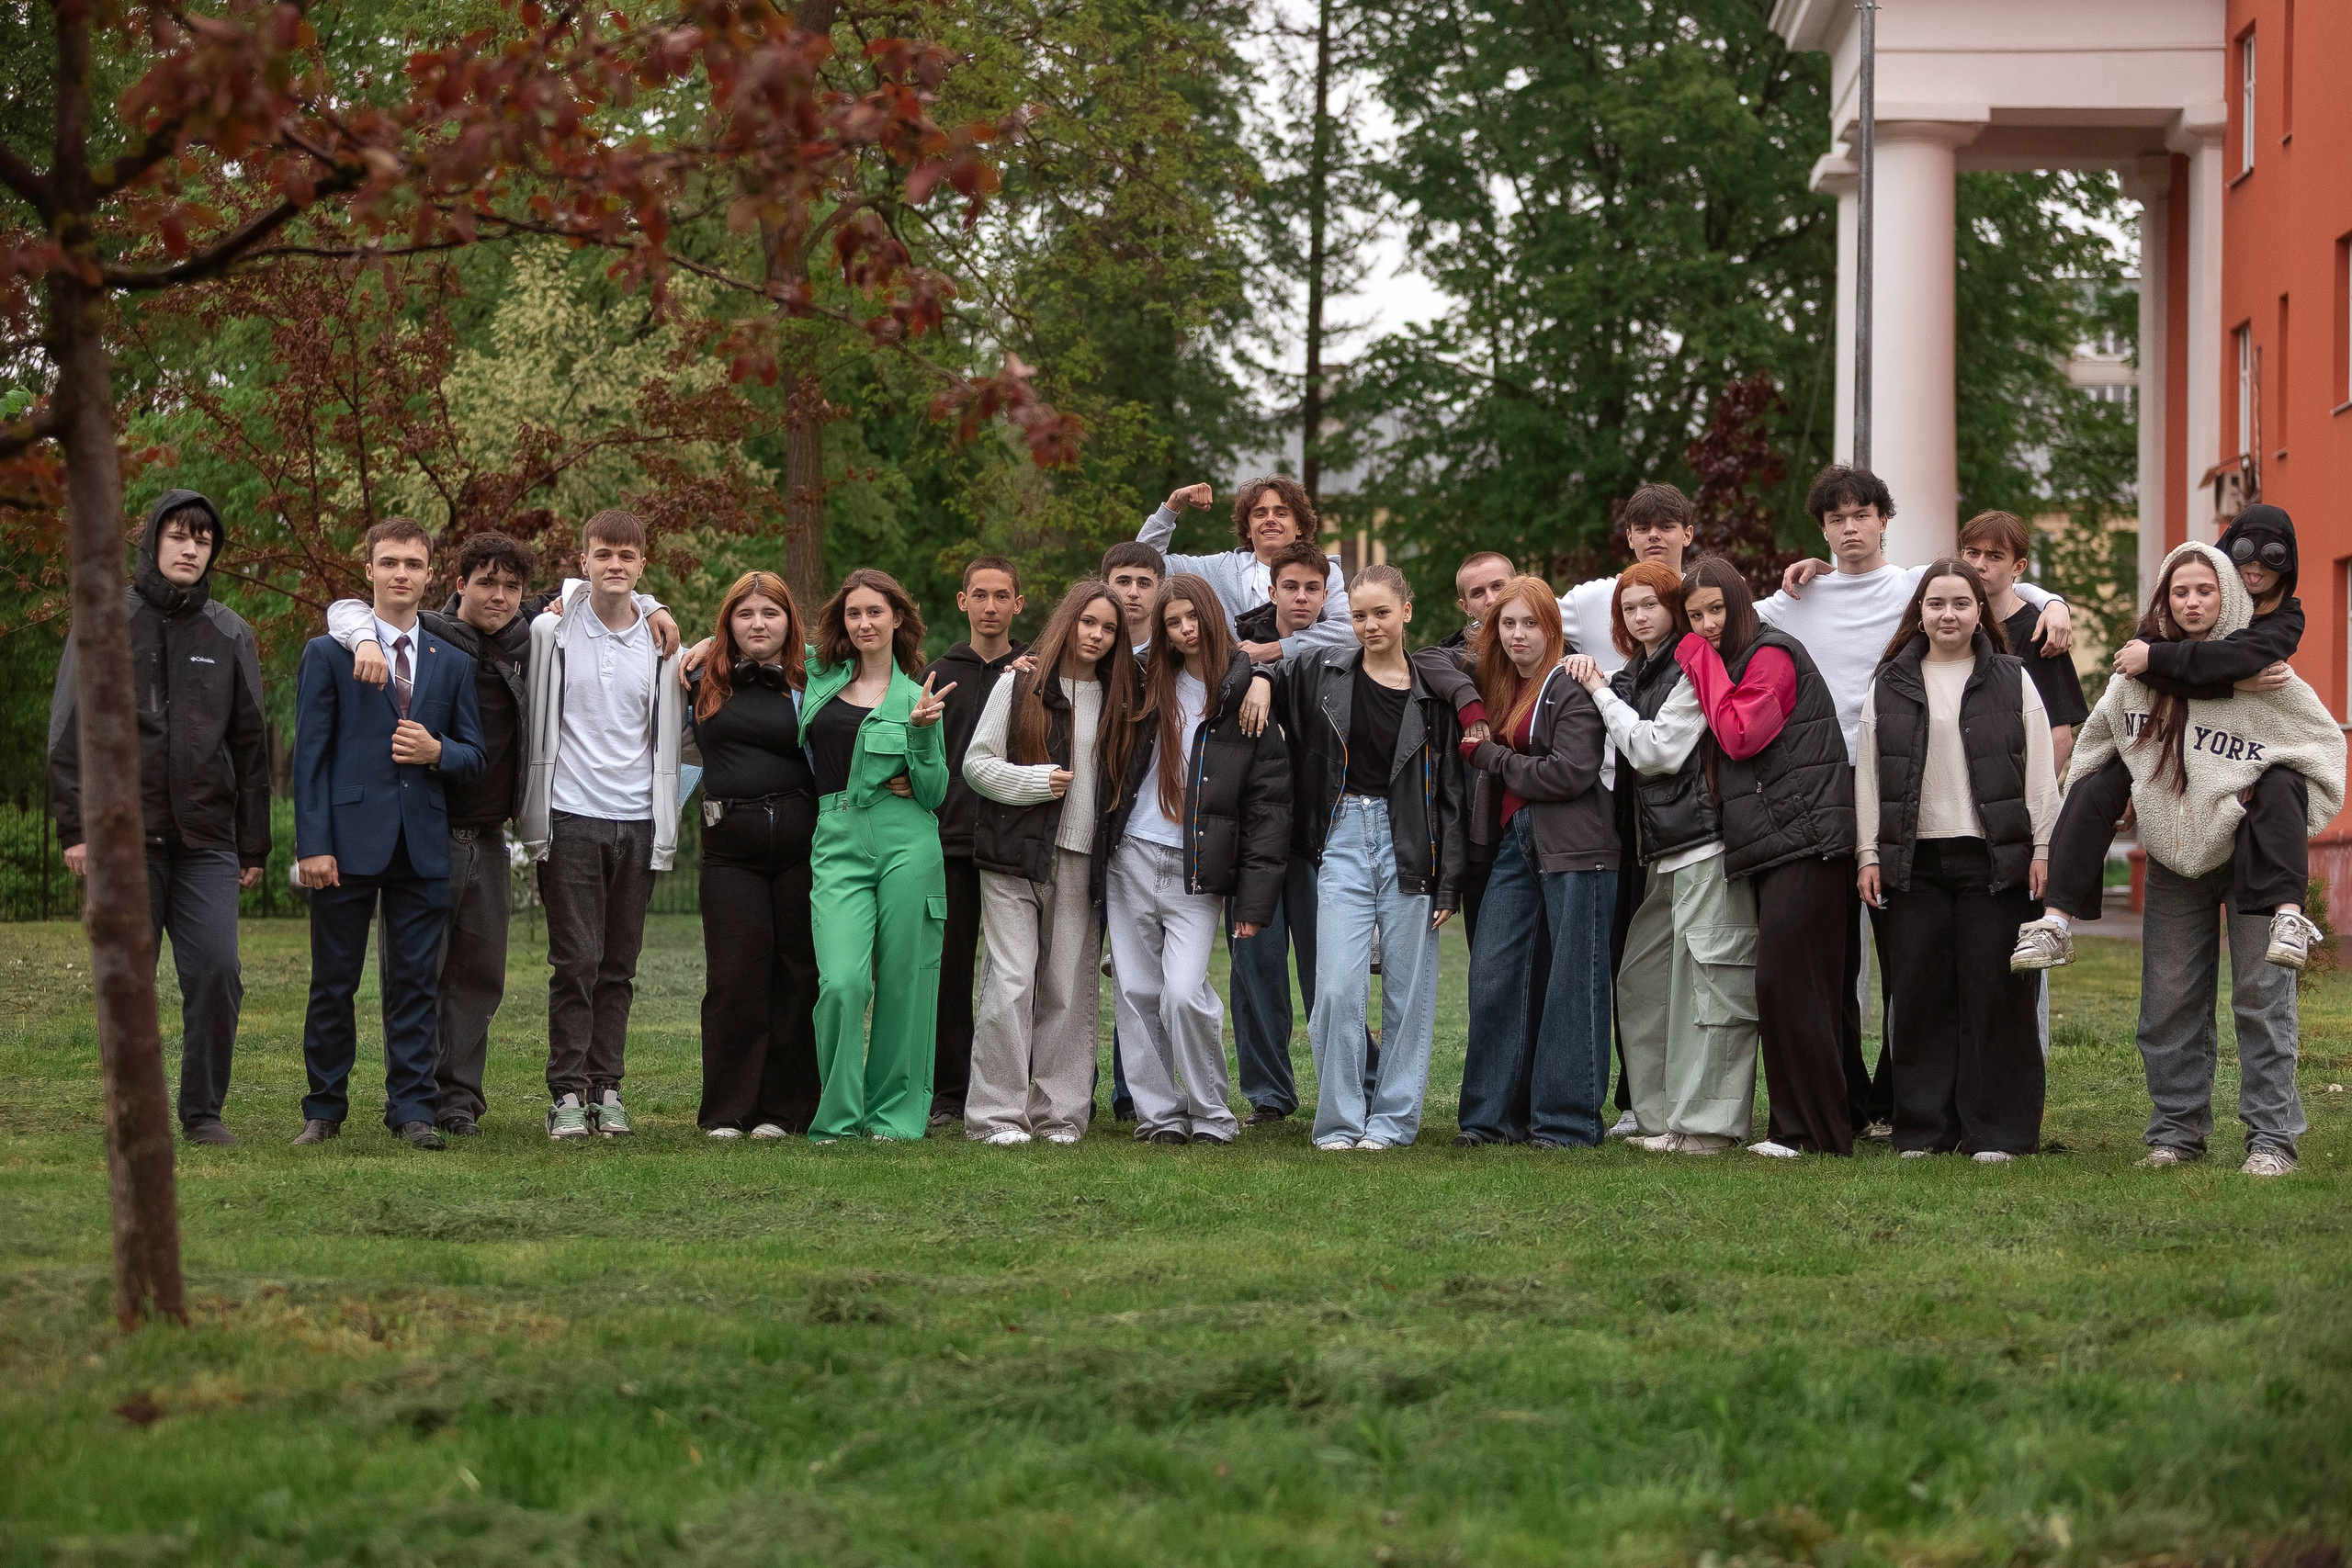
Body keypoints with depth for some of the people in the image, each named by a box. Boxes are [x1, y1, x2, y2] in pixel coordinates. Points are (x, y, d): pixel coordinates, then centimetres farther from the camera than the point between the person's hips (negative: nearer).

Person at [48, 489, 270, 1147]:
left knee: (217, 971, -7)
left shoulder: (230, 634, 12)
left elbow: (249, 746, 13)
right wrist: (75, 827, -7)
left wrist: (253, 845, 9)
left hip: (206, 839, 2)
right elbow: (70, 733, 1)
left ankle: (204, 1110, 5)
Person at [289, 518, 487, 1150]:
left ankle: (412, 1109, 7)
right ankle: (324, 1110, 12)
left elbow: (475, 756, 14)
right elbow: (309, 755, -2)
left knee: (415, 981, 2)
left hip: (423, 846, 3)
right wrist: (313, 844, -10)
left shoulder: (452, 663, 13)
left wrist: (437, 752, -9)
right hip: (349, 838, -2)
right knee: (333, 982, 3)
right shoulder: (327, 654, 3)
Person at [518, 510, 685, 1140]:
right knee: (576, 961, -6)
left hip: (638, 821, 3)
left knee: (619, 966, 6)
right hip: (570, 819, -3)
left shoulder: (663, 642, 8)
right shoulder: (550, 631, 0)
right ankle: (567, 1093, -2)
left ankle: (606, 1088, 11)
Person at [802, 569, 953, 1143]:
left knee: (902, 981, 0)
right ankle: (837, 1116, -1)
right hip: (837, 842, 1)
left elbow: (933, 793, 4)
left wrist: (922, 730, -10)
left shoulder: (915, 696, 7)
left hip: (906, 842, -1)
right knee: (841, 982, -13)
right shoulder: (819, 675, 13)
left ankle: (895, 1112, 12)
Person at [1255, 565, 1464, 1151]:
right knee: (1338, 989, -9)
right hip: (1343, 841, 0)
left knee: (1408, 991, 2)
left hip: (1409, 846, 0)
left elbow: (1450, 792, 3)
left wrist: (1448, 883, -2)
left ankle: (1393, 1119, 11)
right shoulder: (1318, 673, 5)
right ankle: (1339, 1122, 1)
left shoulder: (1432, 694, 2)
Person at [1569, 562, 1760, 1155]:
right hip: (1660, 851, 10)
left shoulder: (1693, 670, -8)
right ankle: (1660, 1116, 15)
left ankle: (1706, 1123, -9)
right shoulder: (1631, 675, 18)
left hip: (1705, 845, -10)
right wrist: (1592, 679, 11)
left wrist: (1601, 693, -5)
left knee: (1705, 981, -9)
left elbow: (1655, 750, -13)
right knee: (1641, 981, 10)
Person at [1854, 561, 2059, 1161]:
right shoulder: (1888, 688, 11)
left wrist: (2044, 849, -2)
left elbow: (2041, 772, 5)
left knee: (1995, 996, -2)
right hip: (1913, 862, 2)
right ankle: (1923, 1129, 9)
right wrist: (1867, 854, 4)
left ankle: (1997, 1131, 4)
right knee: (1921, 996, 2)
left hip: (1994, 859, -2)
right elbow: (1868, 775, 11)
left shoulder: (2014, 682, 8)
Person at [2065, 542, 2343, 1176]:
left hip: (2251, 858, -4)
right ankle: (2177, 1129, 15)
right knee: (2169, 1001, 5)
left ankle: (2272, 1136, -2)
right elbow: (2095, 743, 19)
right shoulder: (2139, 672, 3)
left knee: (2262, 996, -6)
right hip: (2173, 858, 4)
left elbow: (2325, 745, 0)